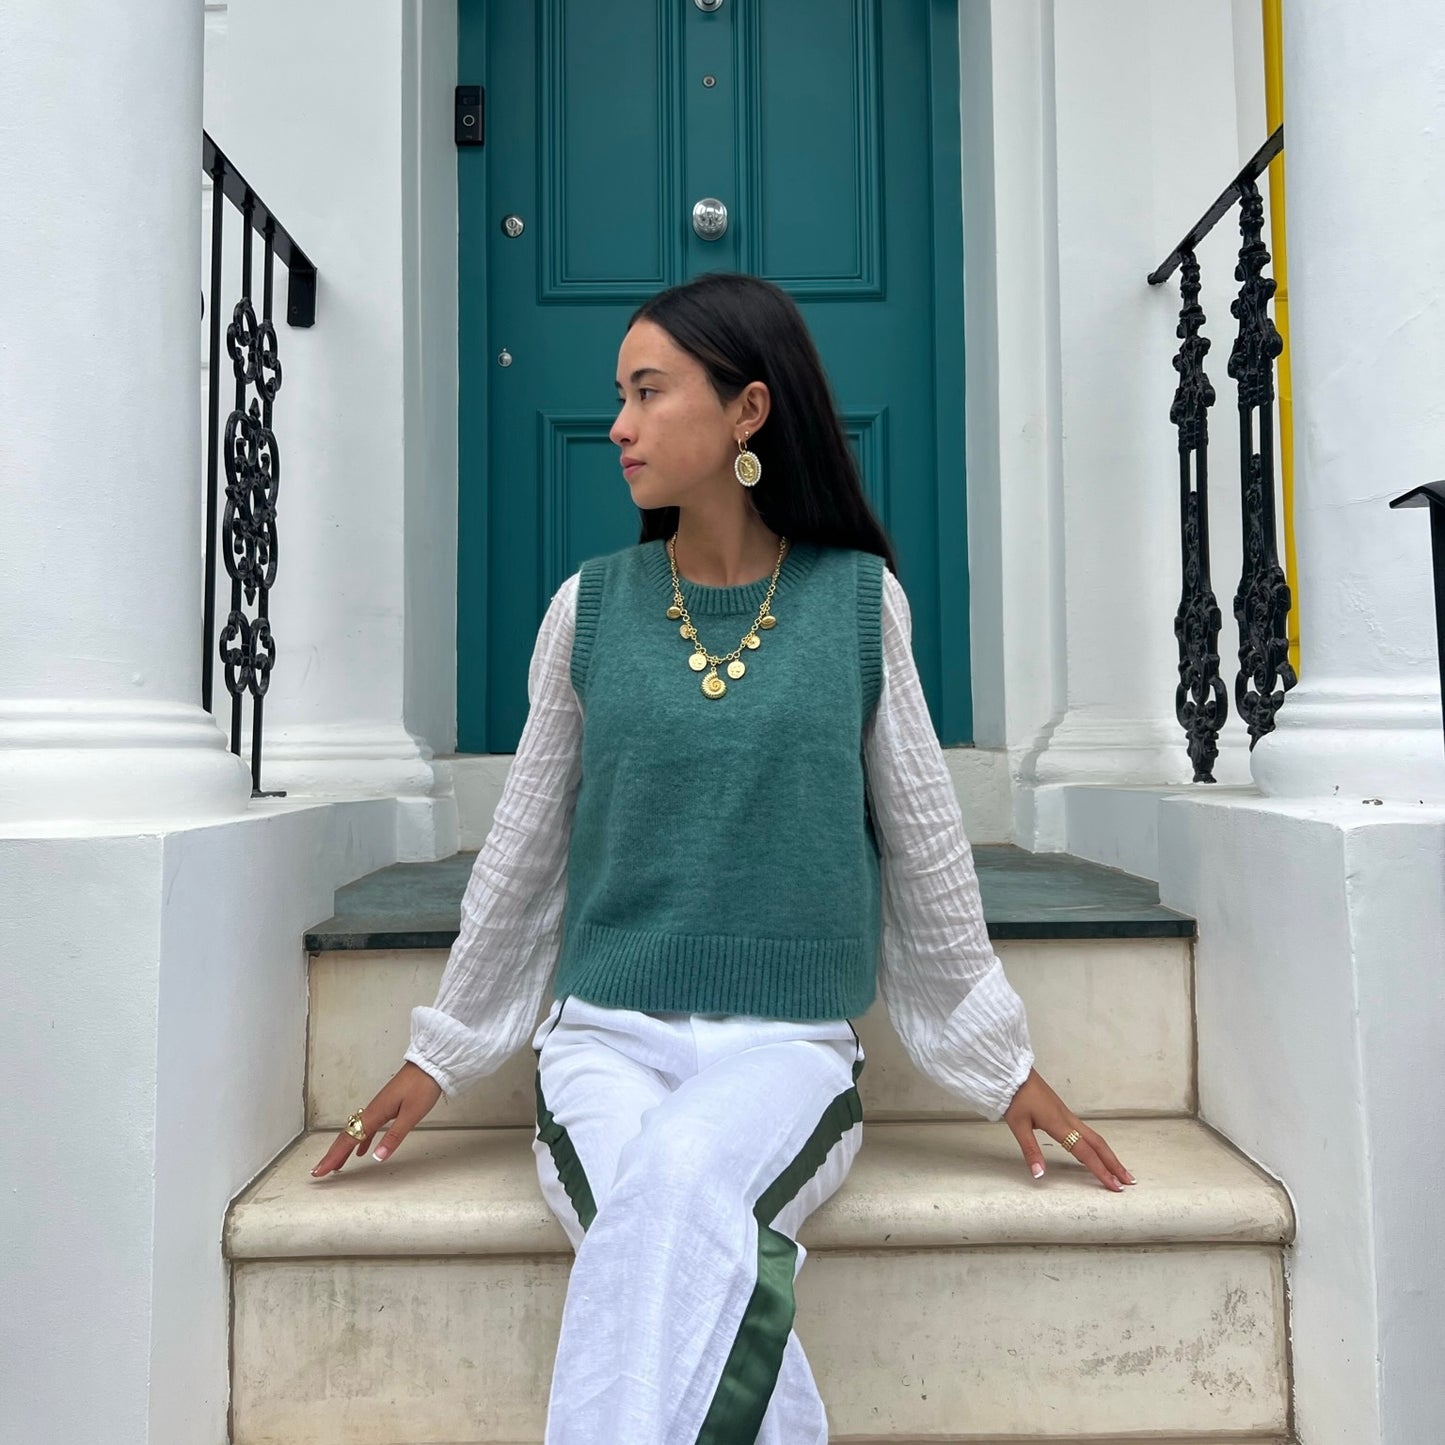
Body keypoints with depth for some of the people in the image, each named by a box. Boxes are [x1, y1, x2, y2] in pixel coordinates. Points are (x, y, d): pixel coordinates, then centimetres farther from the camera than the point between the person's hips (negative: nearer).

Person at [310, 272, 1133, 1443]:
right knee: (710, 1272, -28)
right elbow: (525, 847, 10)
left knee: (682, 1175, -32)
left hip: (790, 1047, -1)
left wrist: (1000, 1064, 12)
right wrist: (442, 1054, 16)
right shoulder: (591, 605, 3)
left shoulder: (859, 598, 0)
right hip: (605, 1037, 1)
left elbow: (925, 842, 6)